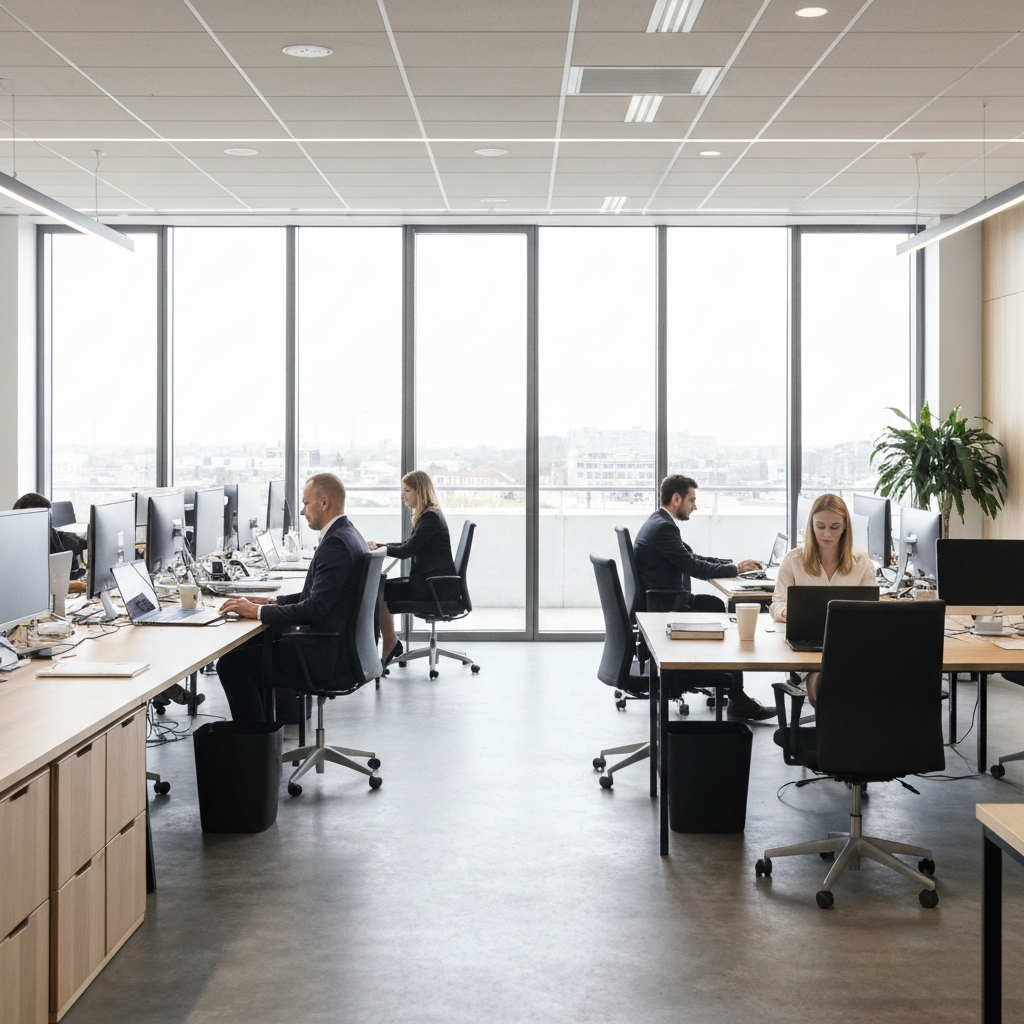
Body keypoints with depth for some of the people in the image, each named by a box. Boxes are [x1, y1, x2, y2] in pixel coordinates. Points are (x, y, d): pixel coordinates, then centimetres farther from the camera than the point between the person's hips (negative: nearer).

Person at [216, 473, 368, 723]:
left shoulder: (336, 543, -20)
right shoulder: (347, 535, 12)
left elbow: (316, 607, -25)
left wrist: (257, 611, -18)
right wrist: (271, 602, 9)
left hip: (326, 654, -11)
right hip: (334, 645, 11)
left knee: (230, 664, -8)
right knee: (250, 644, 21)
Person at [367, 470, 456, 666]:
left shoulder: (431, 517, -16)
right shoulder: (427, 515, 16)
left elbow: (407, 551, -18)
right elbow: (409, 545, 22)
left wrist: (378, 548, -4)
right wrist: (378, 545, 8)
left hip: (434, 587, -10)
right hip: (428, 581, 10)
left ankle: (390, 644, 0)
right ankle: (390, 645, -1)